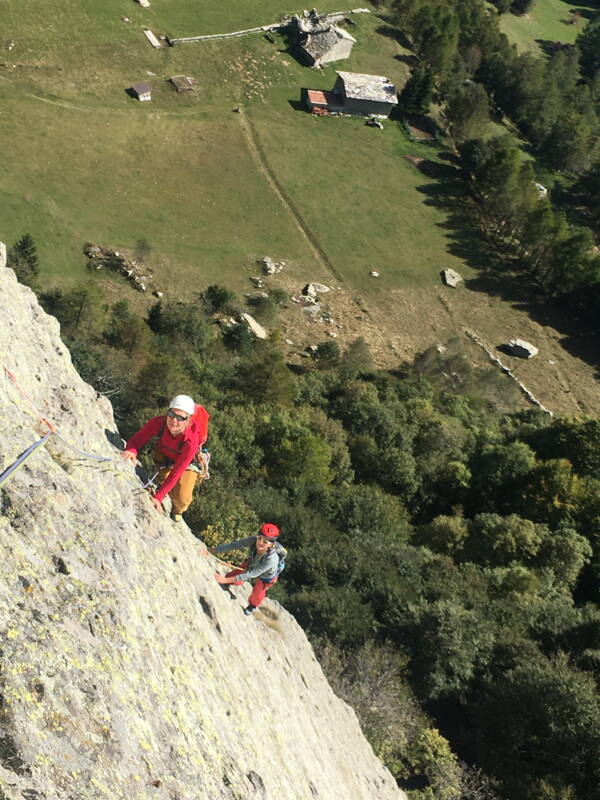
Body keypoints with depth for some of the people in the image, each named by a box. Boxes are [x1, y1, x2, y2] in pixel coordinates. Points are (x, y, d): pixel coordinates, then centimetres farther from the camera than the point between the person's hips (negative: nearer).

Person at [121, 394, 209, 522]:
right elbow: (135, 441, -26)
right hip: (163, 455, 4)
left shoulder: (191, 441, -42)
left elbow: (175, 474, -36)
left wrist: (157, 497, -39)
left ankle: (176, 512, 24)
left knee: (182, 498, -15)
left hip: (187, 463, -3)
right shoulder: (158, 423, -36)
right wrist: (132, 451, -50)